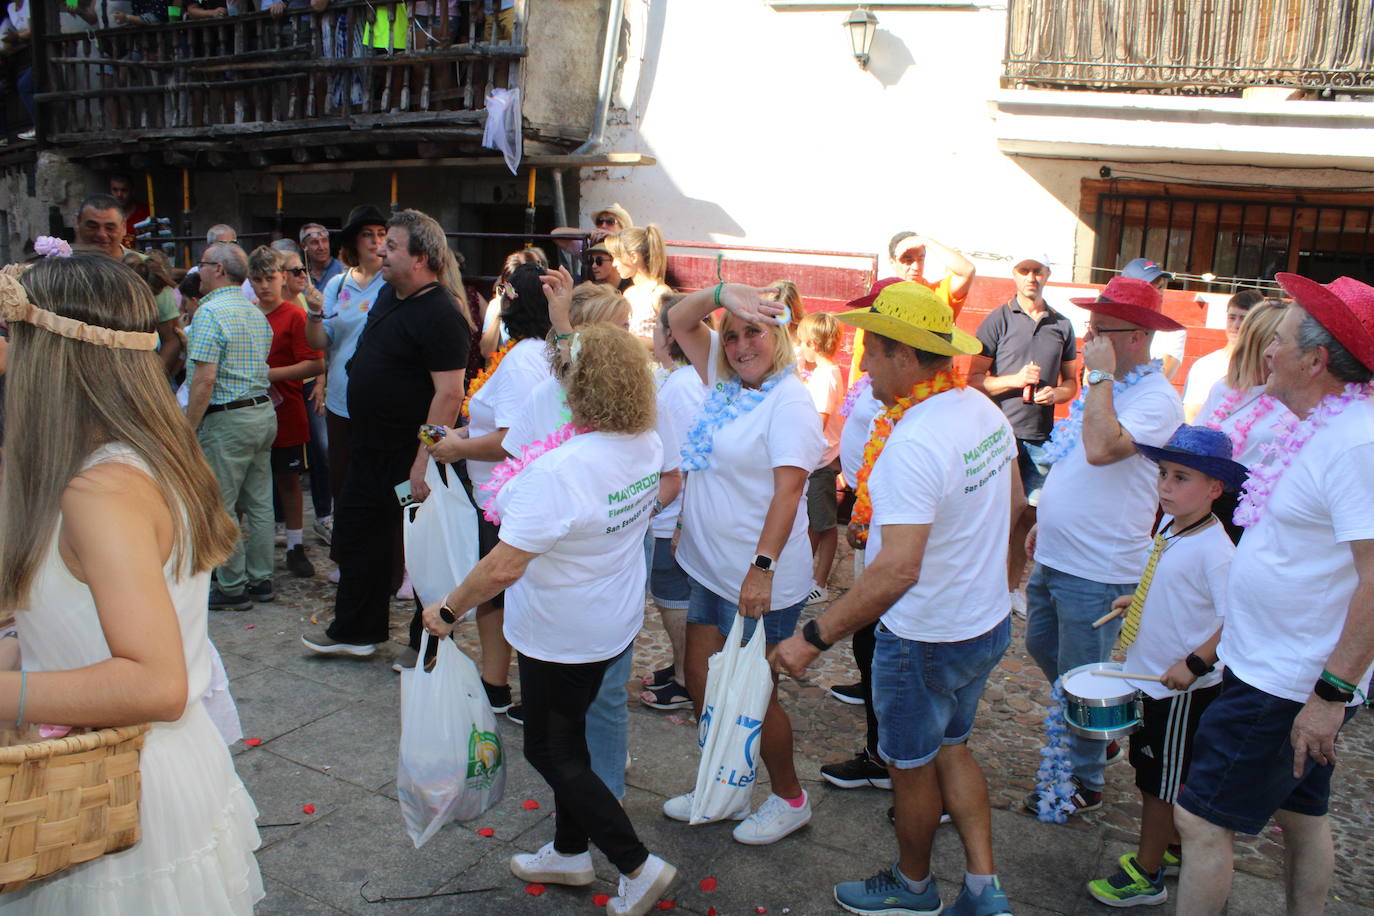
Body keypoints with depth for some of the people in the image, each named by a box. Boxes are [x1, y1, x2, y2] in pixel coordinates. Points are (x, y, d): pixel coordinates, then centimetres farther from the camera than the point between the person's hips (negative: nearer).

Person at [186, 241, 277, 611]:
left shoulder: (209, 313, -14)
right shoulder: (257, 313, 13)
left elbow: (205, 379, -20)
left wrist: (188, 429, -14)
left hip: (227, 419, -8)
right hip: (264, 411, 9)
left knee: (219, 507, 1)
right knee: (259, 504, 13)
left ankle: (233, 589, 8)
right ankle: (260, 580, 21)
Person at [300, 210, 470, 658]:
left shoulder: (440, 314, -22)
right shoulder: (388, 295, 9)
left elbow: (449, 393, -27)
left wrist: (423, 462, -29)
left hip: (404, 455, -10)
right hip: (370, 446, 11)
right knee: (355, 529, 20)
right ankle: (353, 629, 36)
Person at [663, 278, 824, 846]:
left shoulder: (789, 399, -15)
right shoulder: (725, 384, 9)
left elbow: (788, 490, -24)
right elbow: (679, 321, 11)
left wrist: (762, 568, -32)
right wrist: (722, 293, -8)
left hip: (760, 581, -8)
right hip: (710, 568, 8)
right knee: (701, 684, 15)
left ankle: (790, 800, 29)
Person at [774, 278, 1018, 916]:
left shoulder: (912, 444, -31)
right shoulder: (983, 410, -2)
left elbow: (898, 569, -38)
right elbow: (1012, 504, 12)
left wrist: (815, 638, -34)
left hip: (925, 640, -8)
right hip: (989, 621, 9)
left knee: (912, 766, 16)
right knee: (951, 748, 26)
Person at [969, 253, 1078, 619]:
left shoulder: (1062, 325, 11)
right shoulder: (998, 320, 0)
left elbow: (1072, 382, 17)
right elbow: (975, 379, -3)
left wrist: (1055, 393, -5)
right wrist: (1015, 379, -17)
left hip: (1041, 435, 4)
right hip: (1001, 431, -4)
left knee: (1028, 515, 9)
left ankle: (1013, 587, 23)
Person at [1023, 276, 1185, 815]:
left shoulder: (1157, 399, -19)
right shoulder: (1105, 388, 10)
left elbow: (1102, 449, -36)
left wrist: (1100, 375, -27)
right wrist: (1044, 523, 19)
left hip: (1097, 569, -9)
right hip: (1055, 557, 9)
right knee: (1041, 645, 23)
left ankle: (1084, 782, 24)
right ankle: (1093, 735, 44)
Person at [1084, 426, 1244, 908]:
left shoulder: (1214, 549, -24)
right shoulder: (1171, 527, 3)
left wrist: (1194, 664, -28)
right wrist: (1136, 599, 9)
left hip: (1182, 690, -8)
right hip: (1153, 678, 8)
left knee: (1160, 781, 6)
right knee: (1166, 776, 22)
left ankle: (1145, 876, 21)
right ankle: (1174, 850, 40)